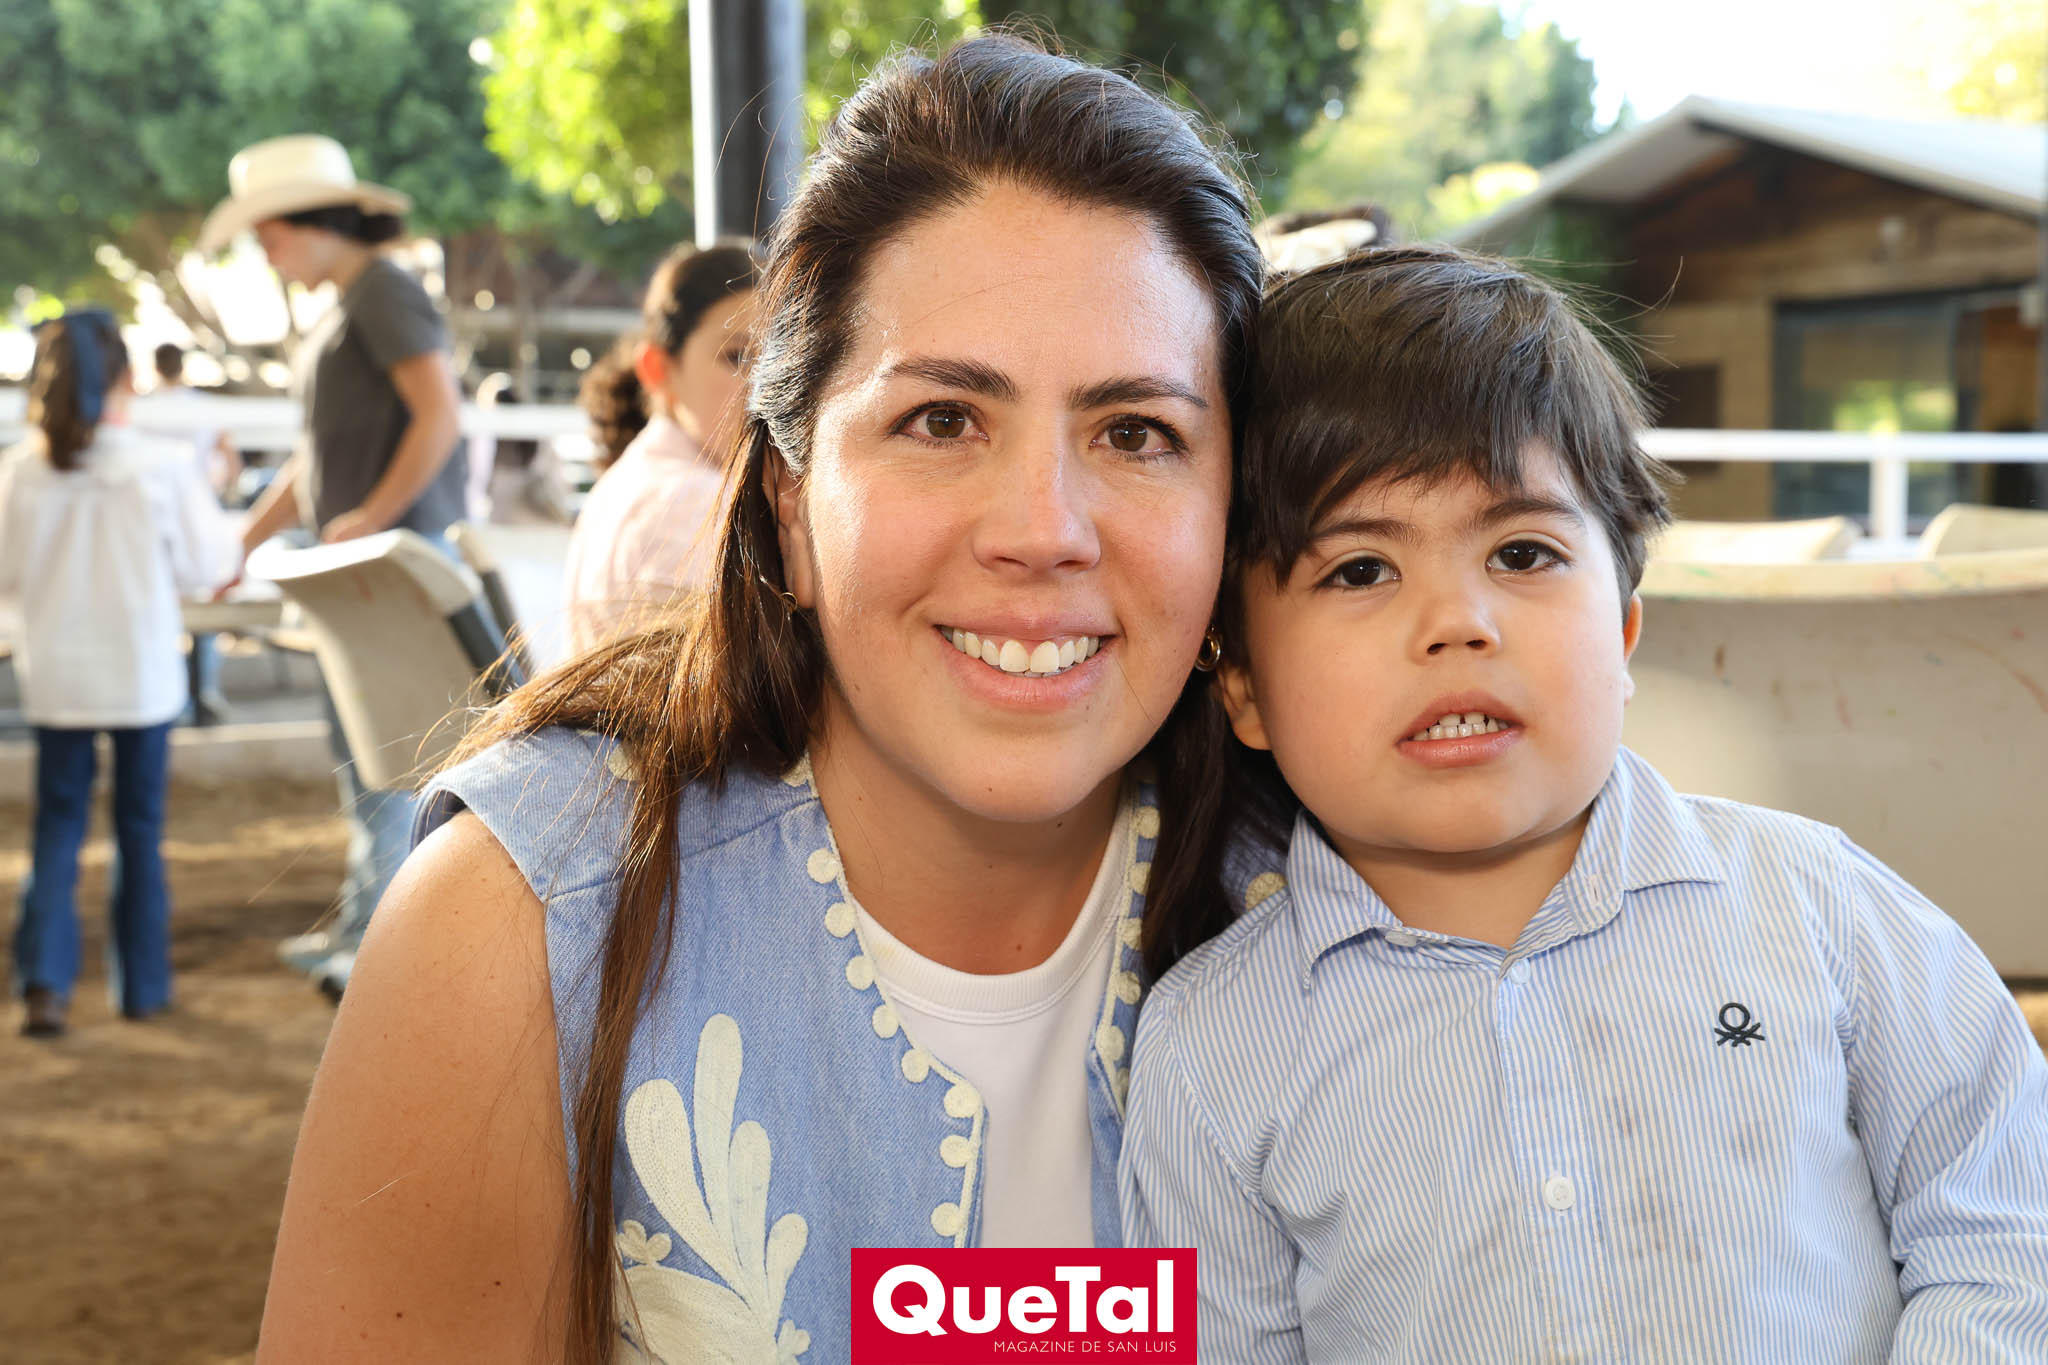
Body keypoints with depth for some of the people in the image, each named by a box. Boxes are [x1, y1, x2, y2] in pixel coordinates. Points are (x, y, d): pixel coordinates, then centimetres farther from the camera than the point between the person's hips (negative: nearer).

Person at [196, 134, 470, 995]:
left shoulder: (384, 293, -9)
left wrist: (372, 518, -19)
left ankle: (378, 934, -4)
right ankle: (370, 923, 20)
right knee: (358, 745, 12)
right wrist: (245, 540, 22)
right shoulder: (342, 309, 21)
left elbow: (441, 416, -19)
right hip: (360, 561, 10)